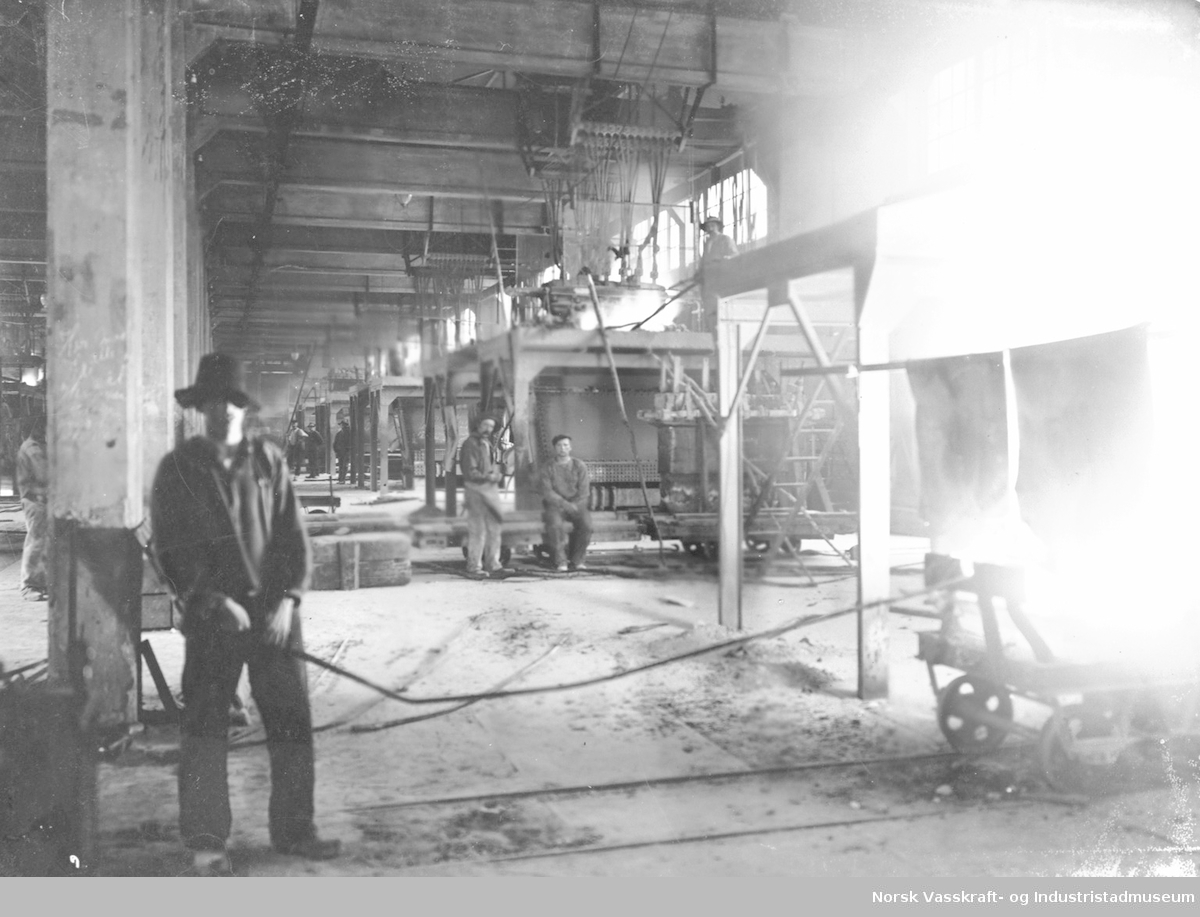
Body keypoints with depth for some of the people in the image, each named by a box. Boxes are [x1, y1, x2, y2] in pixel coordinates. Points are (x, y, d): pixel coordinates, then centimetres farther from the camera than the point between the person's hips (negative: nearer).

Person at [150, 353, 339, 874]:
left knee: (292, 721, 5)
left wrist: (288, 600, -7)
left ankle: (292, 830, 19)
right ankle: (205, 841, 14)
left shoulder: (268, 460, 7)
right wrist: (213, 601, -13)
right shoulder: (178, 469, 1)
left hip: (273, 611, 2)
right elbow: (170, 549, -3)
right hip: (211, 615, -2)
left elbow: (293, 536, 5)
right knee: (205, 726, 1)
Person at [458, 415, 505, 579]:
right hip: (476, 489, -9)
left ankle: (492, 564, 22)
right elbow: (470, 472, -15)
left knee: (494, 528, 12)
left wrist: (496, 474, 5)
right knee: (477, 530, -7)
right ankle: (474, 567, -1)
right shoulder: (470, 444, -10)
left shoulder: (488, 444, 18)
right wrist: (487, 477, -20)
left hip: (491, 489, 9)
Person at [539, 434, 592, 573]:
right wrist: (565, 504, -19)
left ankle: (576, 559, -13)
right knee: (555, 524, -34)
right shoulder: (548, 468, 4)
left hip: (576, 505, 1)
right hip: (555, 506, -1)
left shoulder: (579, 466, 7)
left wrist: (573, 506, -15)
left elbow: (583, 491, 1)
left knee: (586, 523, -29)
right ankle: (559, 561, -22)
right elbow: (547, 492, -5)